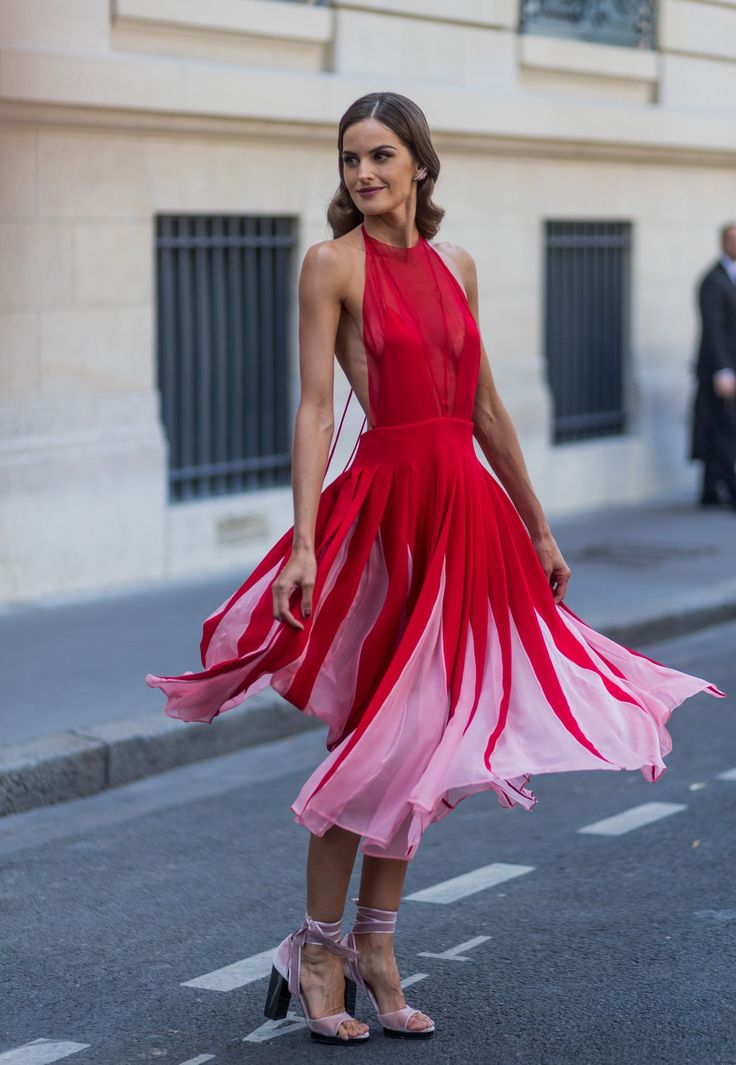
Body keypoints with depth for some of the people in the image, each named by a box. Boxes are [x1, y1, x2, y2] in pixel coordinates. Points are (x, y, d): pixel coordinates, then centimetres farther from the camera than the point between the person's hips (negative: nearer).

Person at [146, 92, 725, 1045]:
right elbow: (314, 407, -12)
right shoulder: (334, 263, -5)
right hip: (387, 499, -6)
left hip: (468, 507, 6)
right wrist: (304, 543, -20)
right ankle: (319, 947, 12)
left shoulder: (455, 265, 12)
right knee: (370, 734, -2)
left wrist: (537, 528, 18)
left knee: (422, 734, 9)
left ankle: (376, 946, 19)